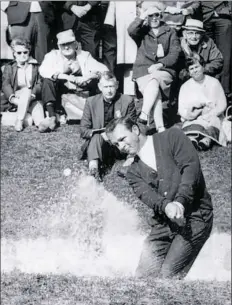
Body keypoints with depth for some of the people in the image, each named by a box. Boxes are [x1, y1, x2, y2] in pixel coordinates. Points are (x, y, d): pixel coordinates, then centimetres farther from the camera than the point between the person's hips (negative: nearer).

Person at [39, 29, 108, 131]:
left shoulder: (84, 56, 4)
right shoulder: (53, 55, 2)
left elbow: (103, 69, -7)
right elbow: (43, 70, -19)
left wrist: (87, 77, -26)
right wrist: (67, 77, -28)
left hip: (81, 91, 0)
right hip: (61, 90, 0)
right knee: (47, 80, -27)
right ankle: (52, 117, -30)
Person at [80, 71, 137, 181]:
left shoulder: (127, 101, 1)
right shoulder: (91, 102, 3)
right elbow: (83, 130, 1)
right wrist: (101, 134, -19)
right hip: (97, 143, -1)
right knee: (96, 136, -35)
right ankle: (94, 167, -54)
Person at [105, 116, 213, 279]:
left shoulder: (171, 137, 3)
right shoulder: (134, 172, 14)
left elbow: (191, 165, -10)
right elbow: (146, 194, -6)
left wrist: (180, 201, -22)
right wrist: (166, 206, -28)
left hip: (195, 216, -5)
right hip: (163, 223, 5)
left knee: (169, 275, -12)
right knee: (143, 274, -2)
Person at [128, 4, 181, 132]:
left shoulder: (170, 32, 14)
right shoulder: (142, 31, 14)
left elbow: (174, 54, 3)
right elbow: (131, 31, -10)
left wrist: (159, 64, -12)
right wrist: (143, 16, -17)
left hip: (164, 70, 0)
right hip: (143, 71, 0)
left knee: (154, 80, -36)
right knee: (156, 93, -29)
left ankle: (143, 115, -41)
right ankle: (160, 128, -38)